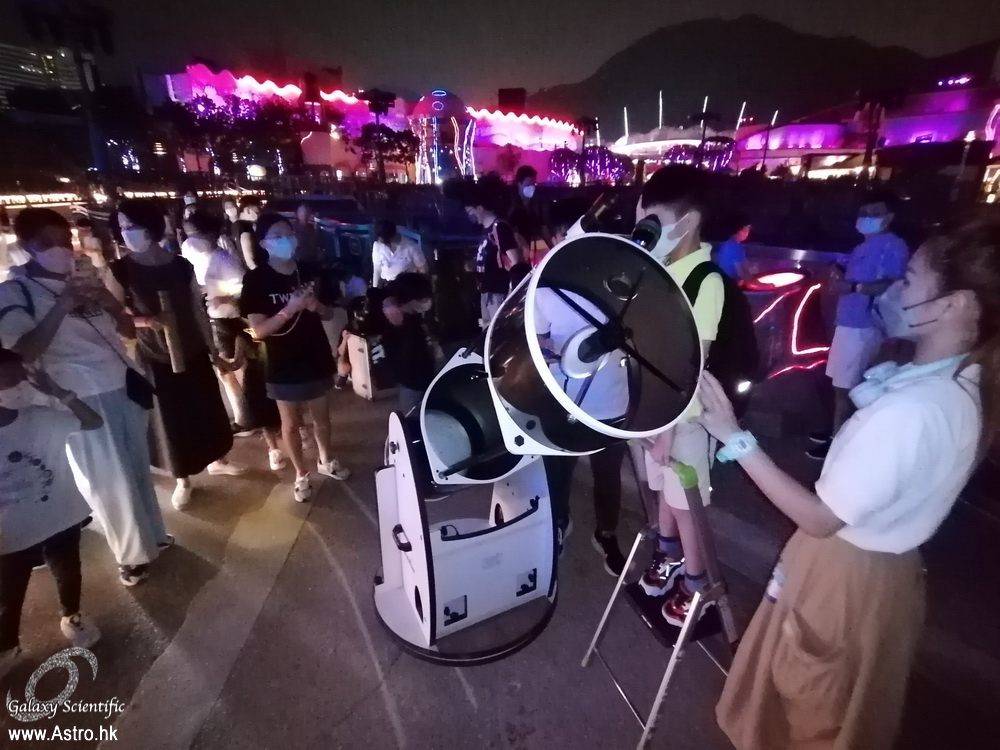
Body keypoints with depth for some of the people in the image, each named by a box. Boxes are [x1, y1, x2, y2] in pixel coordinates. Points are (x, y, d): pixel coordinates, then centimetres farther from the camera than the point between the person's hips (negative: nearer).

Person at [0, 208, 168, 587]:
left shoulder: (85, 281, 9)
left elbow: (129, 330, 10)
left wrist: (111, 304, -10)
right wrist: (61, 307, -25)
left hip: (124, 388, 5)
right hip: (83, 401, -5)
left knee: (138, 468, 17)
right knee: (109, 482, 7)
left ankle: (152, 534, 36)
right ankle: (133, 553, 26)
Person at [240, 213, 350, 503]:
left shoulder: (311, 273, 0)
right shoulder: (255, 279, -11)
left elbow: (328, 314, 8)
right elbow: (258, 330, -16)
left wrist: (316, 305, -14)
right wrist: (289, 309, -28)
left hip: (317, 359, 3)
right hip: (284, 365, -3)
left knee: (321, 416, 19)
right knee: (291, 424, 11)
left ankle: (326, 460, 41)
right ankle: (301, 474, 30)